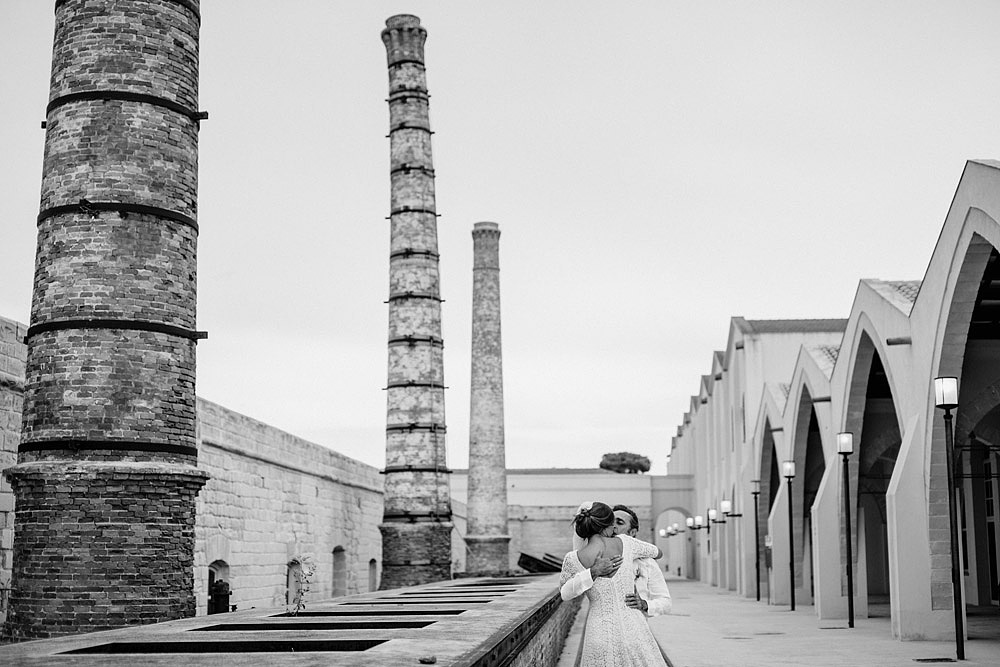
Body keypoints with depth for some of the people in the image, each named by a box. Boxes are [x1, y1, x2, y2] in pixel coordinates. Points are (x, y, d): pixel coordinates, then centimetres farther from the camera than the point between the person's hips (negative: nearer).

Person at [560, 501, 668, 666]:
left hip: (601, 637, -1)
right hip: (634, 631, 1)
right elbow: (658, 553, 16)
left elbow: (564, 593, 11)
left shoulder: (573, 560, -11)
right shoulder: (624, 542, -6)